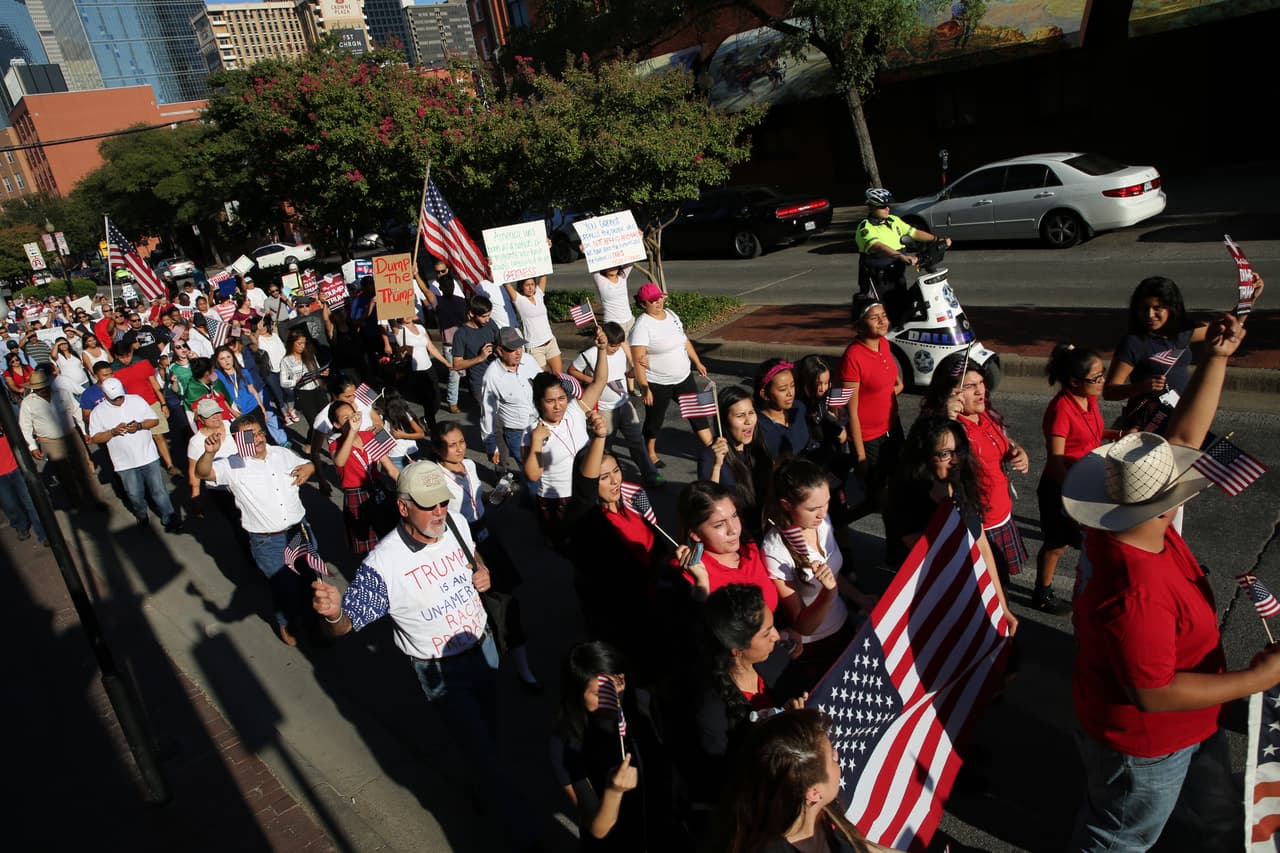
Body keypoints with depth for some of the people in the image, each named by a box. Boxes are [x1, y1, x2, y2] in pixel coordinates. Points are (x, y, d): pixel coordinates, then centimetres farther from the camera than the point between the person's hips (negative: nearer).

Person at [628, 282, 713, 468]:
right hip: (657, 384, -6)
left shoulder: (671, 315, 3)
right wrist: (644, 388, -25)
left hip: (683, 377, 6)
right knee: (655, 419, 11)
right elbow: (637, 360, -23)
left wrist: (697, 362, 19)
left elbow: (685, 340, 17)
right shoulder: (642, 326, -20)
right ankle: (651, 454, 31)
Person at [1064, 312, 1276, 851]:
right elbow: (1152, 692, -34)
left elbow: (1186, 436, -9)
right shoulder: (1135, 593, -41)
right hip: (1144, 746, -9)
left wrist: (1216, 359, -15)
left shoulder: (1134, 521, -16)